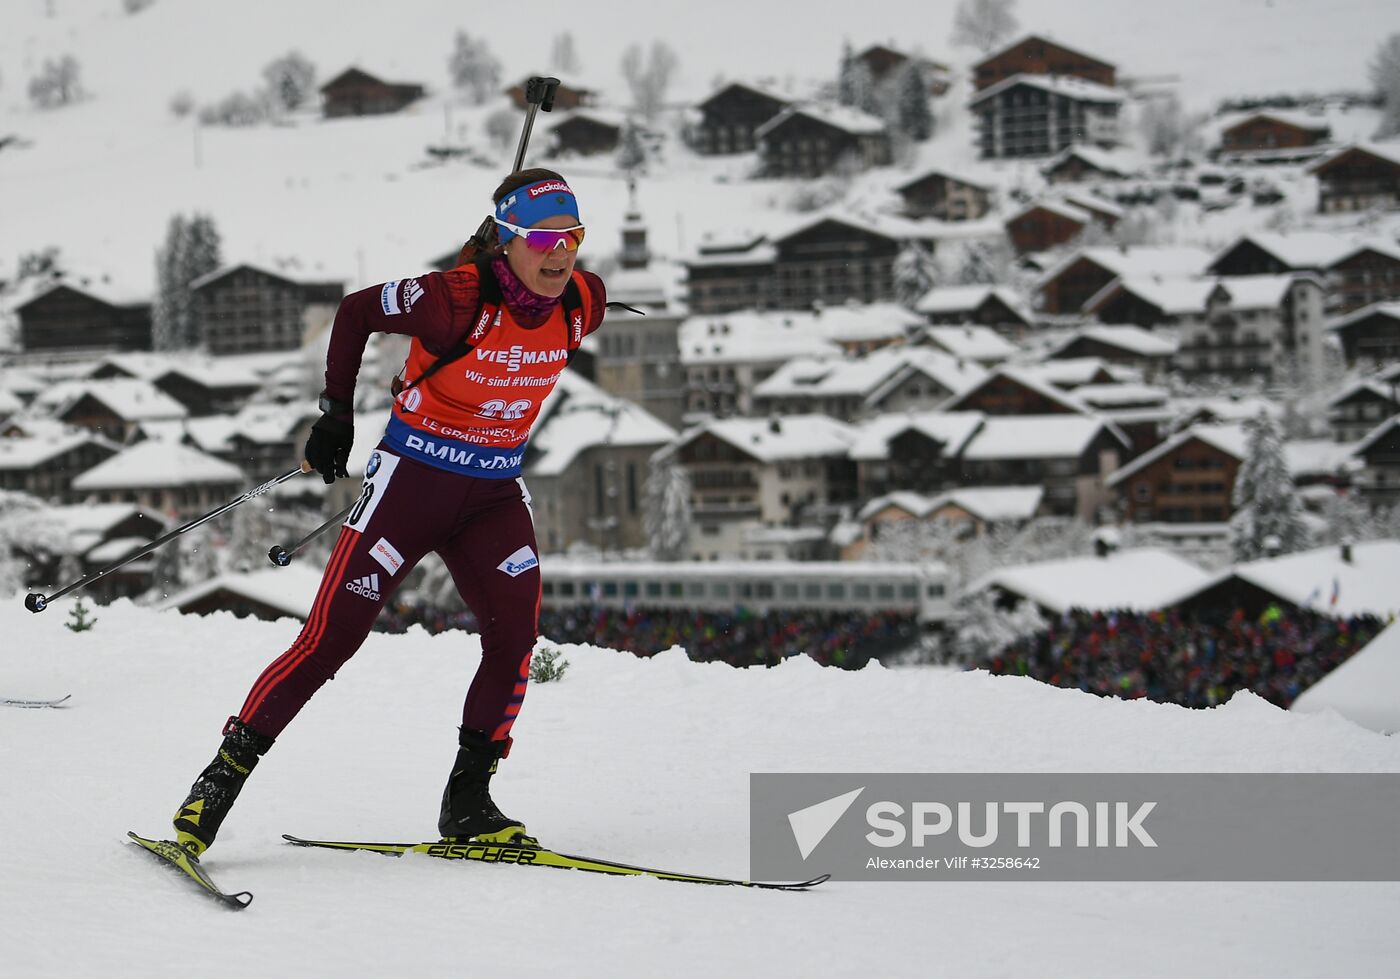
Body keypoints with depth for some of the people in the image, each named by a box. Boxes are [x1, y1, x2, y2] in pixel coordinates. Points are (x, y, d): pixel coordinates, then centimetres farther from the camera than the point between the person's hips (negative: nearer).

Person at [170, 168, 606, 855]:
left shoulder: (584, 303, -6)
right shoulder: (456, 300, -23)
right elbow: (356, 310, -7)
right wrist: (336, 411, -5)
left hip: (495, 494, 5)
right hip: (413, 477, -5)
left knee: (515, 633, -12)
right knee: (332, 637, -8)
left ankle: (468, 802, 0)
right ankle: (223, 777, 1)